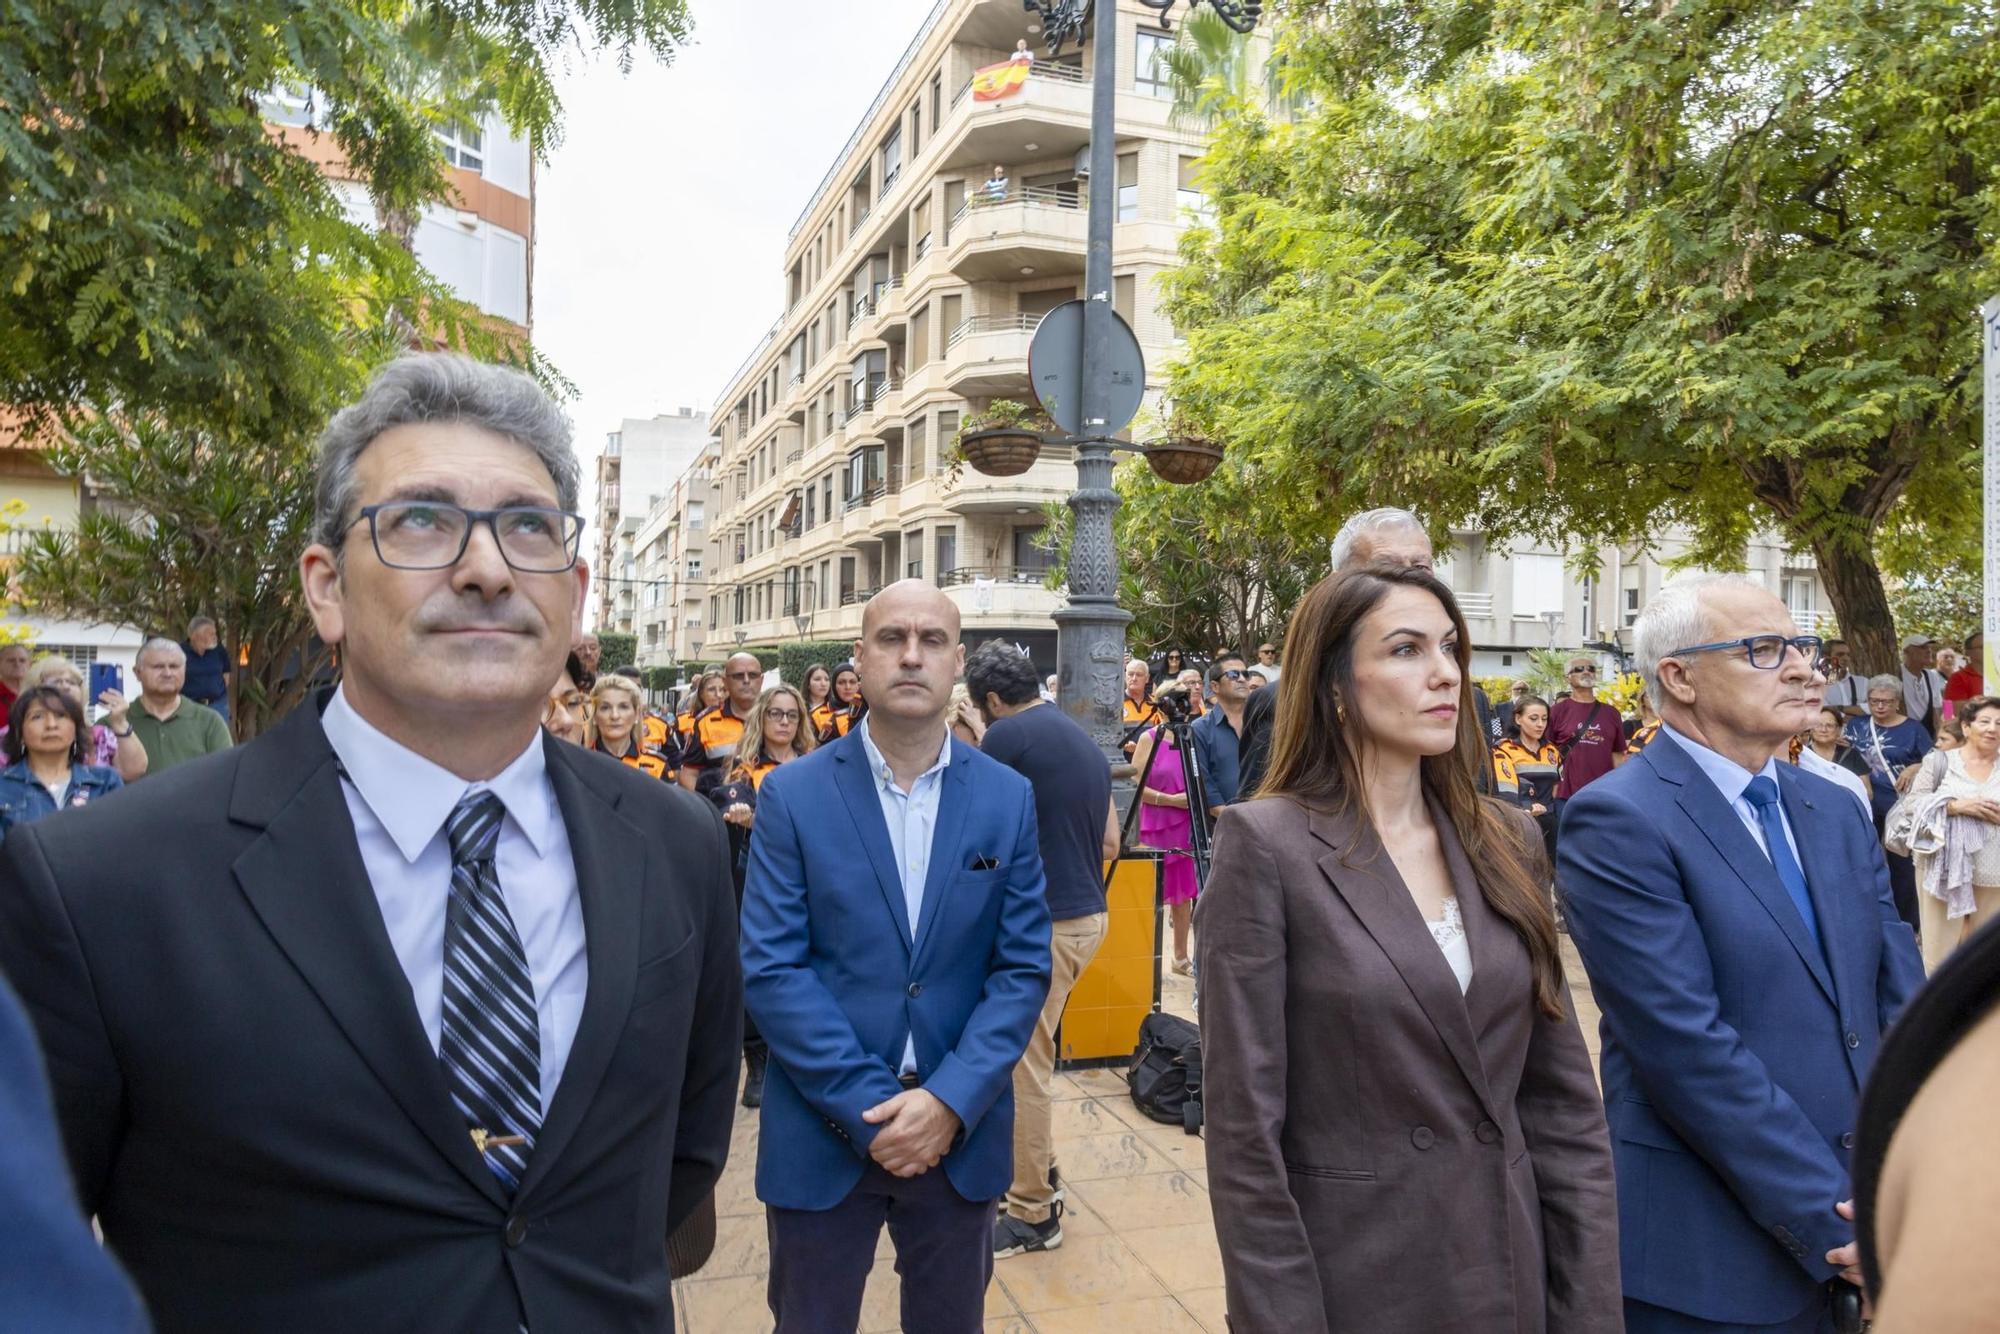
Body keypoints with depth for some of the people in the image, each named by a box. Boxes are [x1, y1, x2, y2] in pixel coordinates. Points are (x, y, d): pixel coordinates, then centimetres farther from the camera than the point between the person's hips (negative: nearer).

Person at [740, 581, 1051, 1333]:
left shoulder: (1008, 798, -1)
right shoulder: (793, 794, -6)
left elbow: (1024, 967, -2)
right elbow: (770, 967, -10)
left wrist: (949, 1101, -13)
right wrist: (868, 1107, -15)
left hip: (961, 1130, 2)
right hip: (824, 1130, -1)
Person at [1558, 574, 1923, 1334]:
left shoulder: (1835, 813, 8)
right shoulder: (1616, 822, -16)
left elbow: (1903, 1000, 3)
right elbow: (1688, 1046, -20)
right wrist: (1832, 1218, -18)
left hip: (1864, 1226, 7)